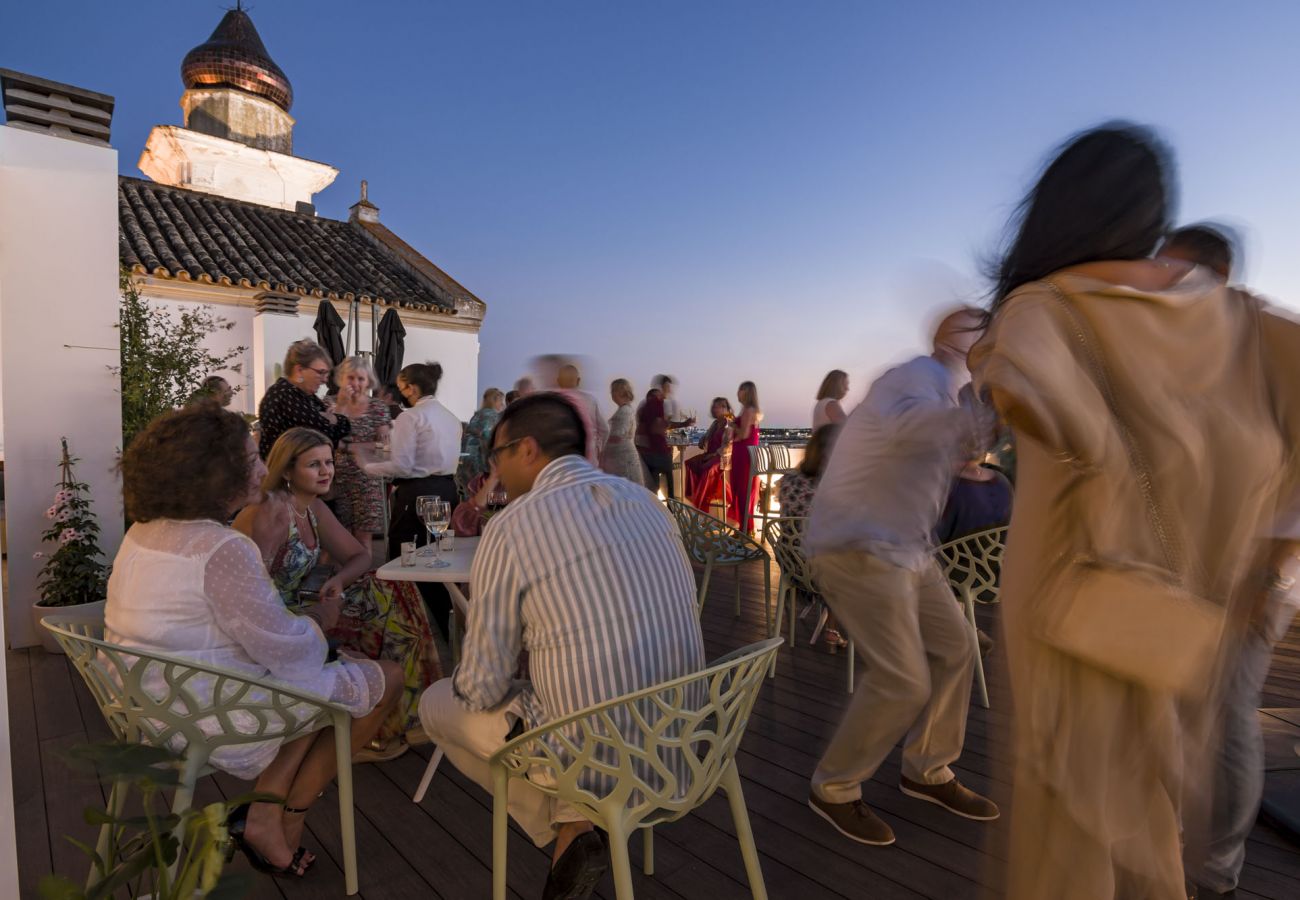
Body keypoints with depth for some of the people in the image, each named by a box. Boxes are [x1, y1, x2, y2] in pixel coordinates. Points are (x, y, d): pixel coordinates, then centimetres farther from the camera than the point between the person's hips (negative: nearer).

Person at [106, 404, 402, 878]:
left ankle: (265, 813, 14)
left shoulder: (144, 530, 3)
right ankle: (288, 818, 13)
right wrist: (320, 619, -3)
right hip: (212, 726, -10)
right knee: (383, 679, 1)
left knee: (328, 676, 19)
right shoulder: (222, 550, -28)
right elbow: (289, 652, -23)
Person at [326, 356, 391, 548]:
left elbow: (382, 444, -2)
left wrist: (347, 447, -8)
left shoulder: (378, 406, 4)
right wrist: (341, 404, -11)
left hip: (367, 479, -1)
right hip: (338, 478, 1)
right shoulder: (333, 403, 6)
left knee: (363, 538, 0)